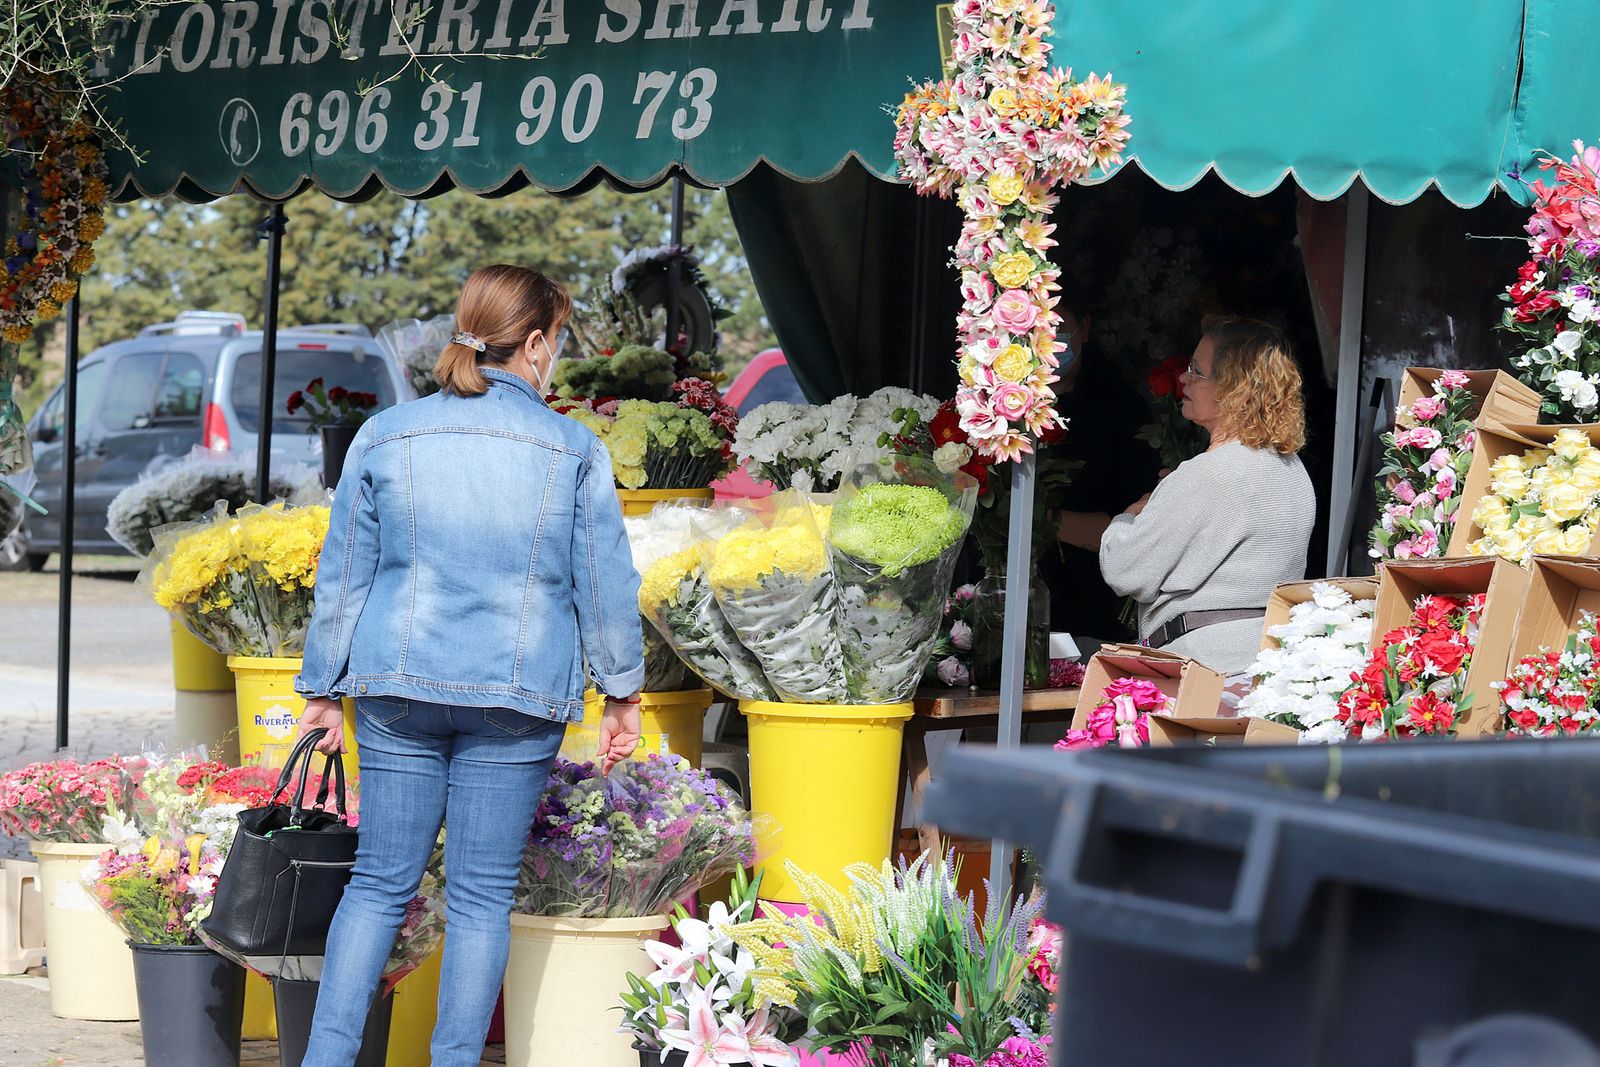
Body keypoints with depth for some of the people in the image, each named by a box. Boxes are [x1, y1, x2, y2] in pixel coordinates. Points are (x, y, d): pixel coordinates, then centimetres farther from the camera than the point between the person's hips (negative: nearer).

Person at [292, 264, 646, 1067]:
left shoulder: (385, 437, 4)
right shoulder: (573, 451, -1)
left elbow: (343, 574, 7)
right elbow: (606, 583, 3)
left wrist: (324, 688, 14)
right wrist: (622, 692, 14)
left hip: (398, 688, 2)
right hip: (518, 698, -2)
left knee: (380, 883, 7)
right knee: (483, 895, 4)